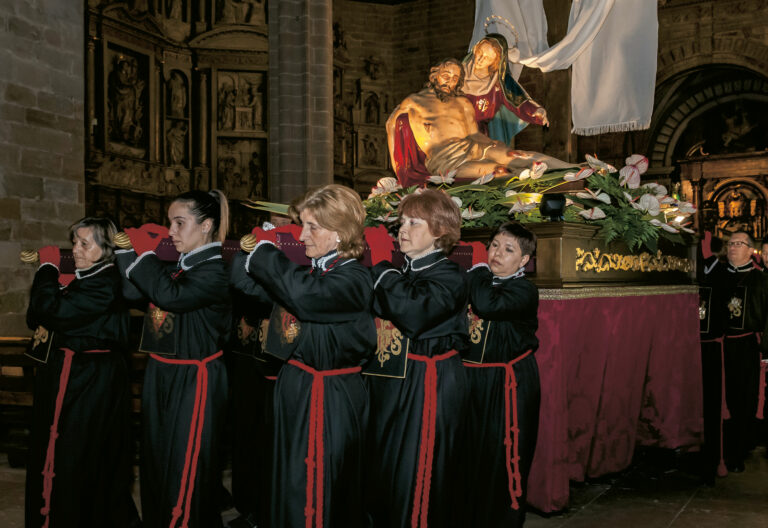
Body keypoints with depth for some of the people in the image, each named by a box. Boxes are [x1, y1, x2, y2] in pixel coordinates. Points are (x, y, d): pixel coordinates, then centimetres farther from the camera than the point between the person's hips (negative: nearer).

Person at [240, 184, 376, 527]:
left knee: (311, 492, 2)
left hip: (329, 398, -8)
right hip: (295, 386, 9)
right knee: (289, 482, 19)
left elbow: (305, 294, -35)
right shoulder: (312, 271, 10)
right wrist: (251, 258, 2)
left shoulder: (352, 278, -17)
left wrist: (266, 253, -22)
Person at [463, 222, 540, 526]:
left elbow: (486, 305, -30)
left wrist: (478, 272, -14)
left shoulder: (524, 290, -11)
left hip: (507, 385, -6)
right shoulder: (480, 282, 11)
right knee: (470, 454, 14)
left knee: (503, 458, 1)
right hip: (472, 381, 7)